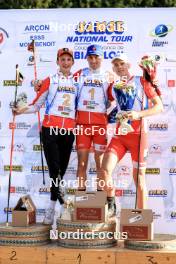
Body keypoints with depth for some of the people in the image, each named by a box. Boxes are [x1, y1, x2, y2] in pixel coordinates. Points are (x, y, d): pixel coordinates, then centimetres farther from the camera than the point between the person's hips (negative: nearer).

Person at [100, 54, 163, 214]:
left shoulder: (142, 81, 1)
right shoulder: (114, 87, 13)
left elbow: (159, 106, -4)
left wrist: (139, 114, -17)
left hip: (138, 134, -4)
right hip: (119, 134, 4)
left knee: (139, 176, 0)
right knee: (105, 169, -12)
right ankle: (111, 206, 6)